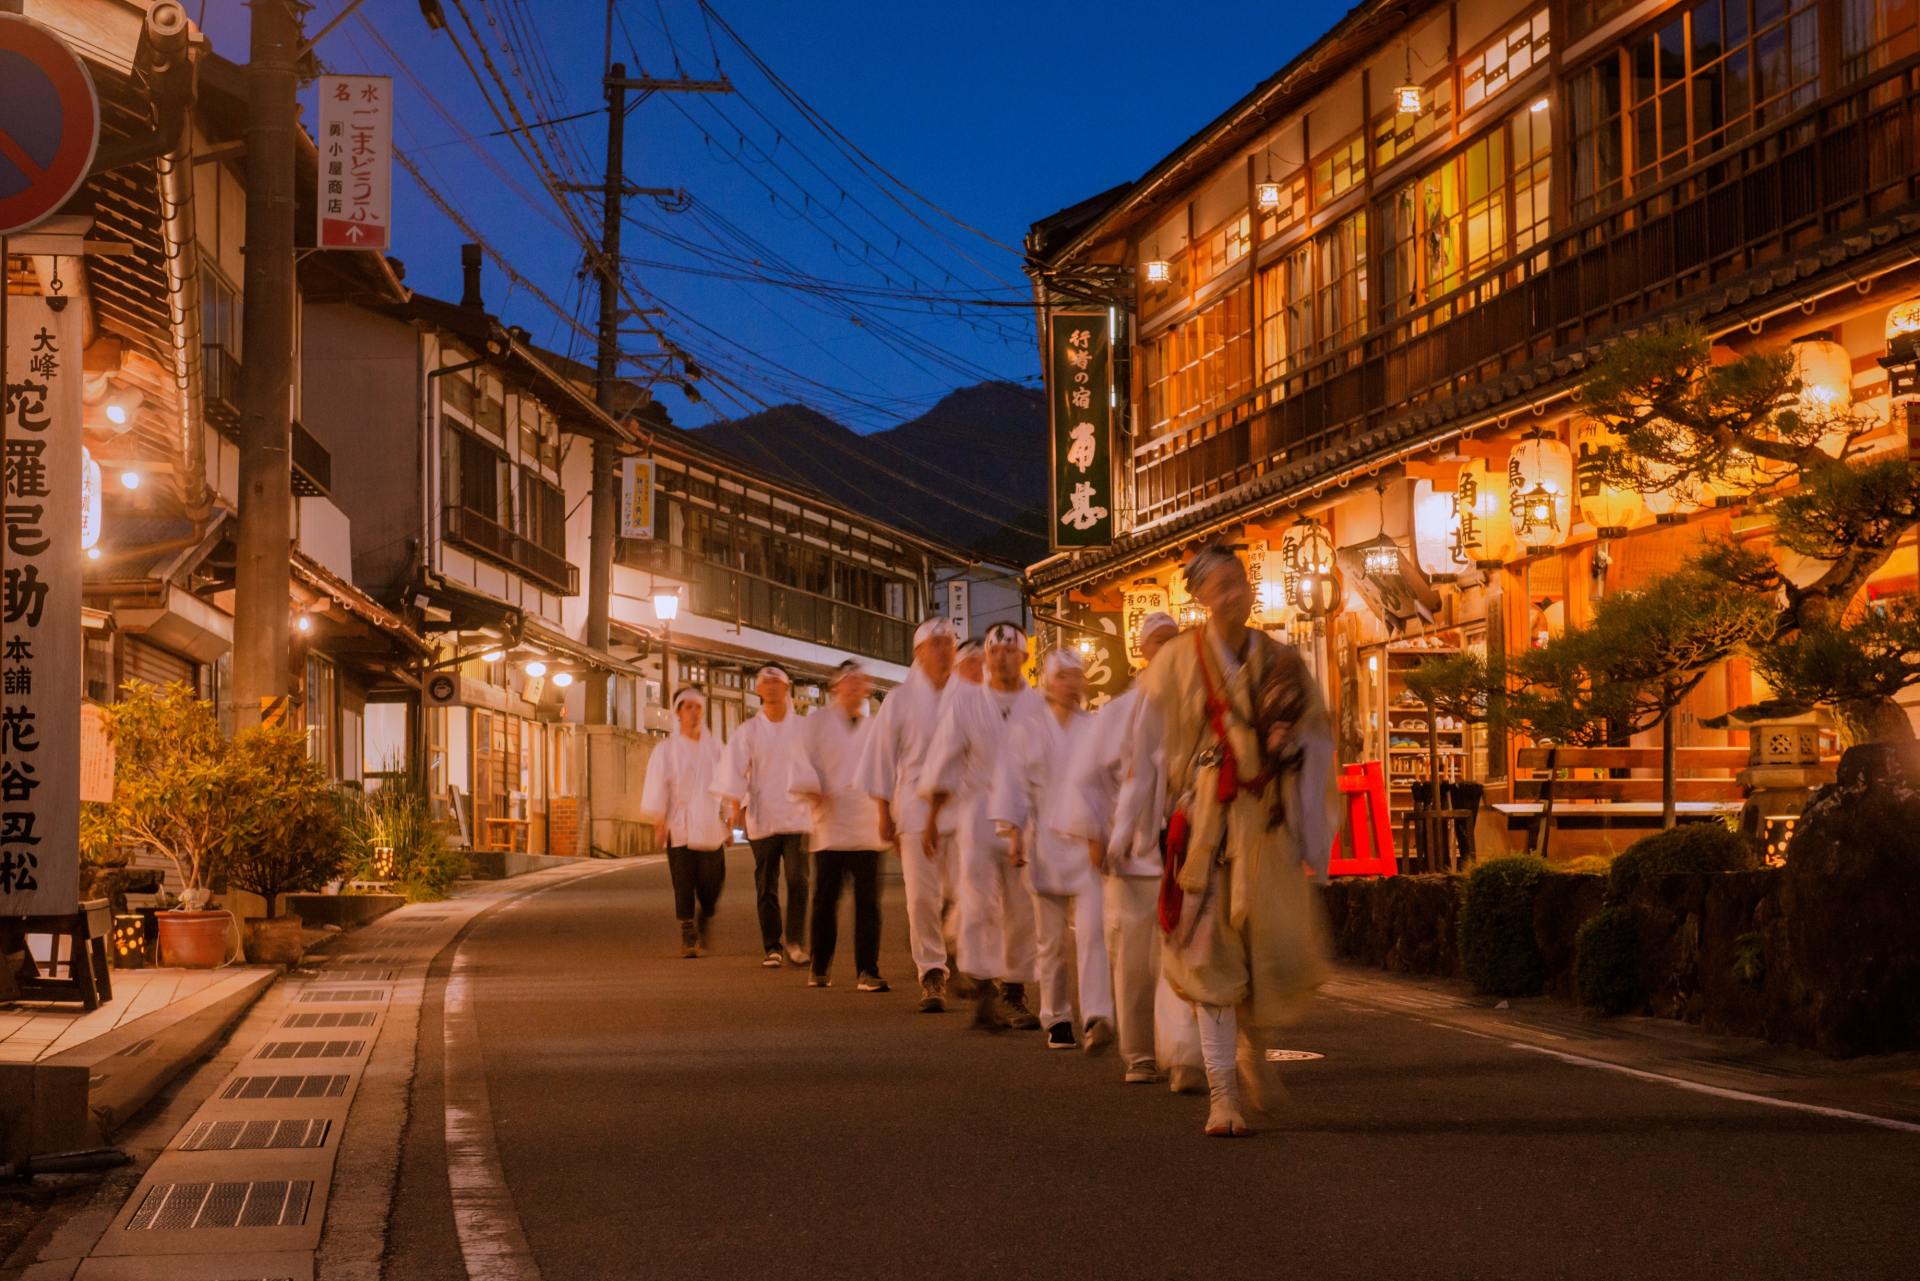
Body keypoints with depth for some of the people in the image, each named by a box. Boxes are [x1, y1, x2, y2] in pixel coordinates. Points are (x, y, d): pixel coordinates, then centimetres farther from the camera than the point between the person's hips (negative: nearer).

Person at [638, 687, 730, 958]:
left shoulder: (715, 747, 10)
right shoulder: (665, 749, 2)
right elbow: (656, 786, -3)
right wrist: (658, 820, -12)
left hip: (711, 829, 2)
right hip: (680, 829, -2)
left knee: (711, 885, 1)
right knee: (684, 885, -7)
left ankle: (703, 931, 26)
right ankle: (688, 938, 0)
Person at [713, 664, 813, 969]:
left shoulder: (803, 728, 6)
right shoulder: (748, 731, 5)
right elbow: (733, 768, -3)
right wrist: (736, 804, -17)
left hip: (797, 816, -1)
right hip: (761, 819, 1)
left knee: (798, 880, -13)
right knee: (766, 886, 3)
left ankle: (796, 941, -3)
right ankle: (772, 947, 12)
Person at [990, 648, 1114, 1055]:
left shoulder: (1095, 728, 10)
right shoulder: (1026, 726, 6)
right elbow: (1011, 782, 4)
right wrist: (1013, 833, -5)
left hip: (1087, 840, 0)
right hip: (1045, 840, 0)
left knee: (1092, 928, -15)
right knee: (1050, 937, 5)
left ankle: (1097, 1017, -22)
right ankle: (1058, 1020, 17)